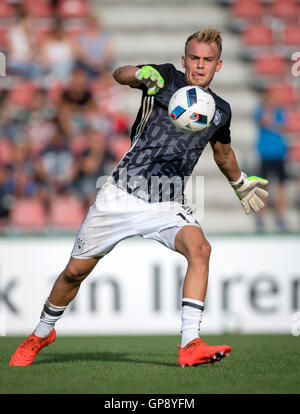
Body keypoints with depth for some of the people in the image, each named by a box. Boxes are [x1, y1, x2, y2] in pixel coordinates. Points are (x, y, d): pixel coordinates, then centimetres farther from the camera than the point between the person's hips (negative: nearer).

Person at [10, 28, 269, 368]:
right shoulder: (167, 78, -3)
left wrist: (241, 184, 44)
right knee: (76, 270, 7)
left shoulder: (220, 110, 9)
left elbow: (223, 152, 31)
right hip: (121, 194, -2)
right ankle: (42, 333, 34)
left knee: (199, 248, -29)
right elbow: (119, 74, -22)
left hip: (167, 205, 2)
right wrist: (141, 74, -44)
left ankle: (190, 345, -34)